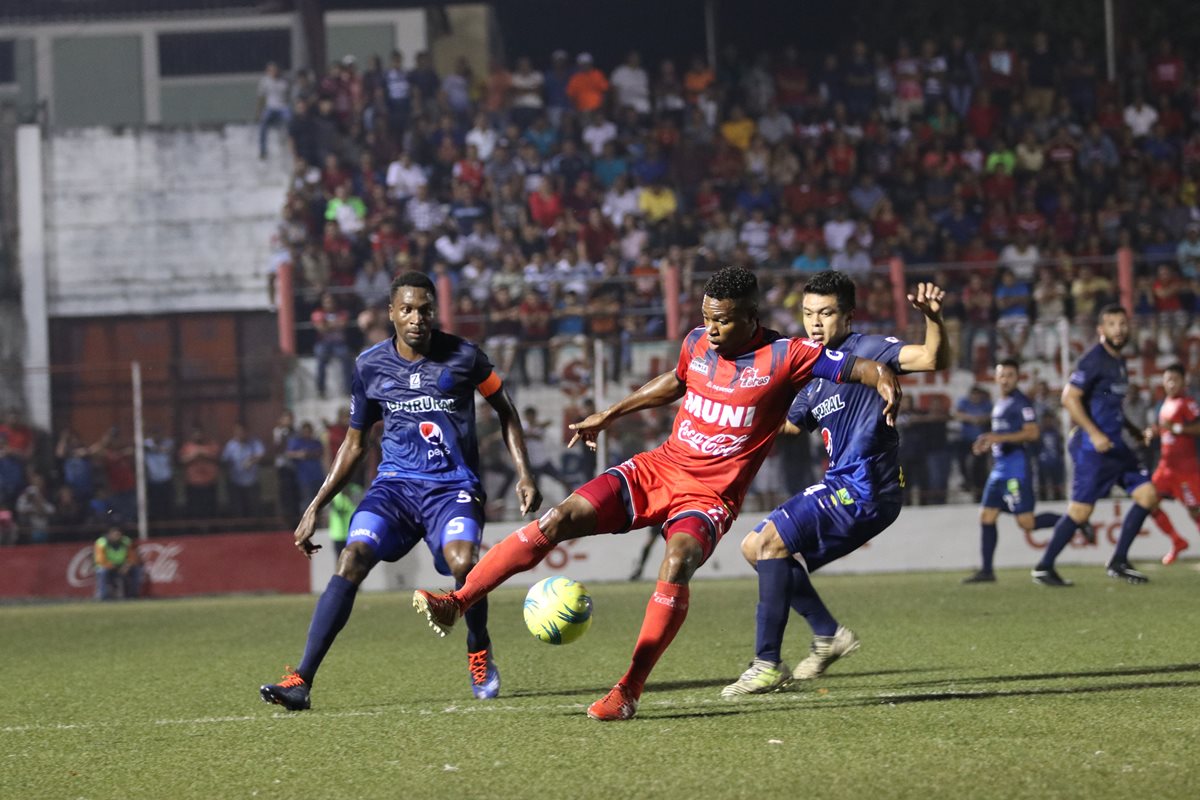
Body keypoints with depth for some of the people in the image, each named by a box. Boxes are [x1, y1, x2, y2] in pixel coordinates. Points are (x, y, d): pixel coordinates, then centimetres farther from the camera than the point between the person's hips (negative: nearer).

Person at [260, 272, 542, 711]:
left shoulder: (463, 356, -1)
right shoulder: (370, 365, 6)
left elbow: (505, 412, 14)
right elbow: (354, 444, 16)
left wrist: (524, 474, 2)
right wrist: (314, 508, 12)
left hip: (453, 485, -2)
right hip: (395, 483, 2)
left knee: (462, 563, -30)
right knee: (352, 559, -22)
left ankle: (479, 652, 3)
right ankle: (301, 680, -25)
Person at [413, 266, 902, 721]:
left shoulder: (785, 358, -10)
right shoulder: (697, 344, 5)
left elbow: (858, 366, -10)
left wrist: (883, 380, -33)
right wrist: (609, 416, 31)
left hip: (709, 495, -5)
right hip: (657, 468, 5)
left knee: (677, 562, -35)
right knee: (559, 520, -12)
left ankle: (629, 692, -27)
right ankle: (456, 603, -9)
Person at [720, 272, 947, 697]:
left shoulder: (866, 350, -7)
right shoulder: (816, 378, 19)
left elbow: (934, 359, -23)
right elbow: (785, 425, 36)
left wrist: (933, 317, -42)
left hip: (863, 489, -10)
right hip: (841, 487, 10)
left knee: (772, 539, -19)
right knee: (755, 546, 14)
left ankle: (768, 663, -19)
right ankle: (828, 634, 14)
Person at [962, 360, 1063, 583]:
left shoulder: (1020, 402, -10)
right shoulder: (999, 403, 19)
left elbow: (1033, 433, -20)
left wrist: (999, 438, -24)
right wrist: (987, 443, 15)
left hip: (1016, 466, -9)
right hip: (999, 467, 9)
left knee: (1026, 522, -12)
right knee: (986, 517, 5)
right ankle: (986, 571, 8)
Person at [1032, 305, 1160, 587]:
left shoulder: (1118, 362, 16)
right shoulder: (1094, 360, -12)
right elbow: (1069, 397, -19)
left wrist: (1136, 431, 24)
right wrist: (1095, 434, -23)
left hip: (1115, 446, 9)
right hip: (1093, 447, -9)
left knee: (1148, 495, 2)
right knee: (1081, 510, -9)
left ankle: (1118, 563, 8)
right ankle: (1044, 568, 3)